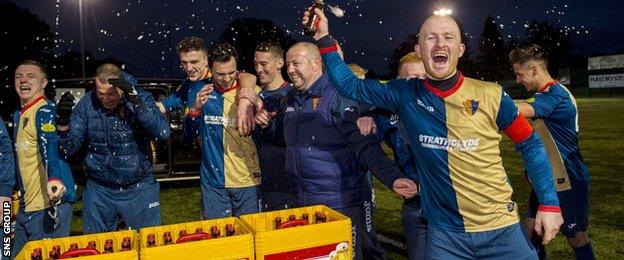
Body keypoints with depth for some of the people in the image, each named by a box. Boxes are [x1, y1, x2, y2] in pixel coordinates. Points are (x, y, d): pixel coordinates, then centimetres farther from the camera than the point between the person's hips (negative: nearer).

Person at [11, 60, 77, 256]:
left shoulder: (44, 110, -11)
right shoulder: (18, 115, 16)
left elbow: (49, 144, -30)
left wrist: (54, 178, -46)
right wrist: (7, 192, 25)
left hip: (49, 204, -9)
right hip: (26, 206, 9)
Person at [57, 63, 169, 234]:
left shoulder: (141, 98, -10)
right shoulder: (87, 104, -5)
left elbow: (163, 133, -25)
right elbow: (69, 149, -4)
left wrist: (136, 102, -34)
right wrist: (63, 124, -23)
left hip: (140, 189, -1)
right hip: (99, 191, 2)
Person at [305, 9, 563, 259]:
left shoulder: (490, 95, -9)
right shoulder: (405, 94, -5)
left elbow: (530, 144, 2)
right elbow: (350, 87, 1)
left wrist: (549, 202, -1)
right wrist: (325, 39, -6)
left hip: (500, 228, 0)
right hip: (444, 232, 1)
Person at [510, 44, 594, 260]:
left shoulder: (555, 95, -22)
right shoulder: (550, 93, 9)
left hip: (568, 180, -9)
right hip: (548, 178, 9)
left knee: (576, 237, 8)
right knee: (530, 231, 10)